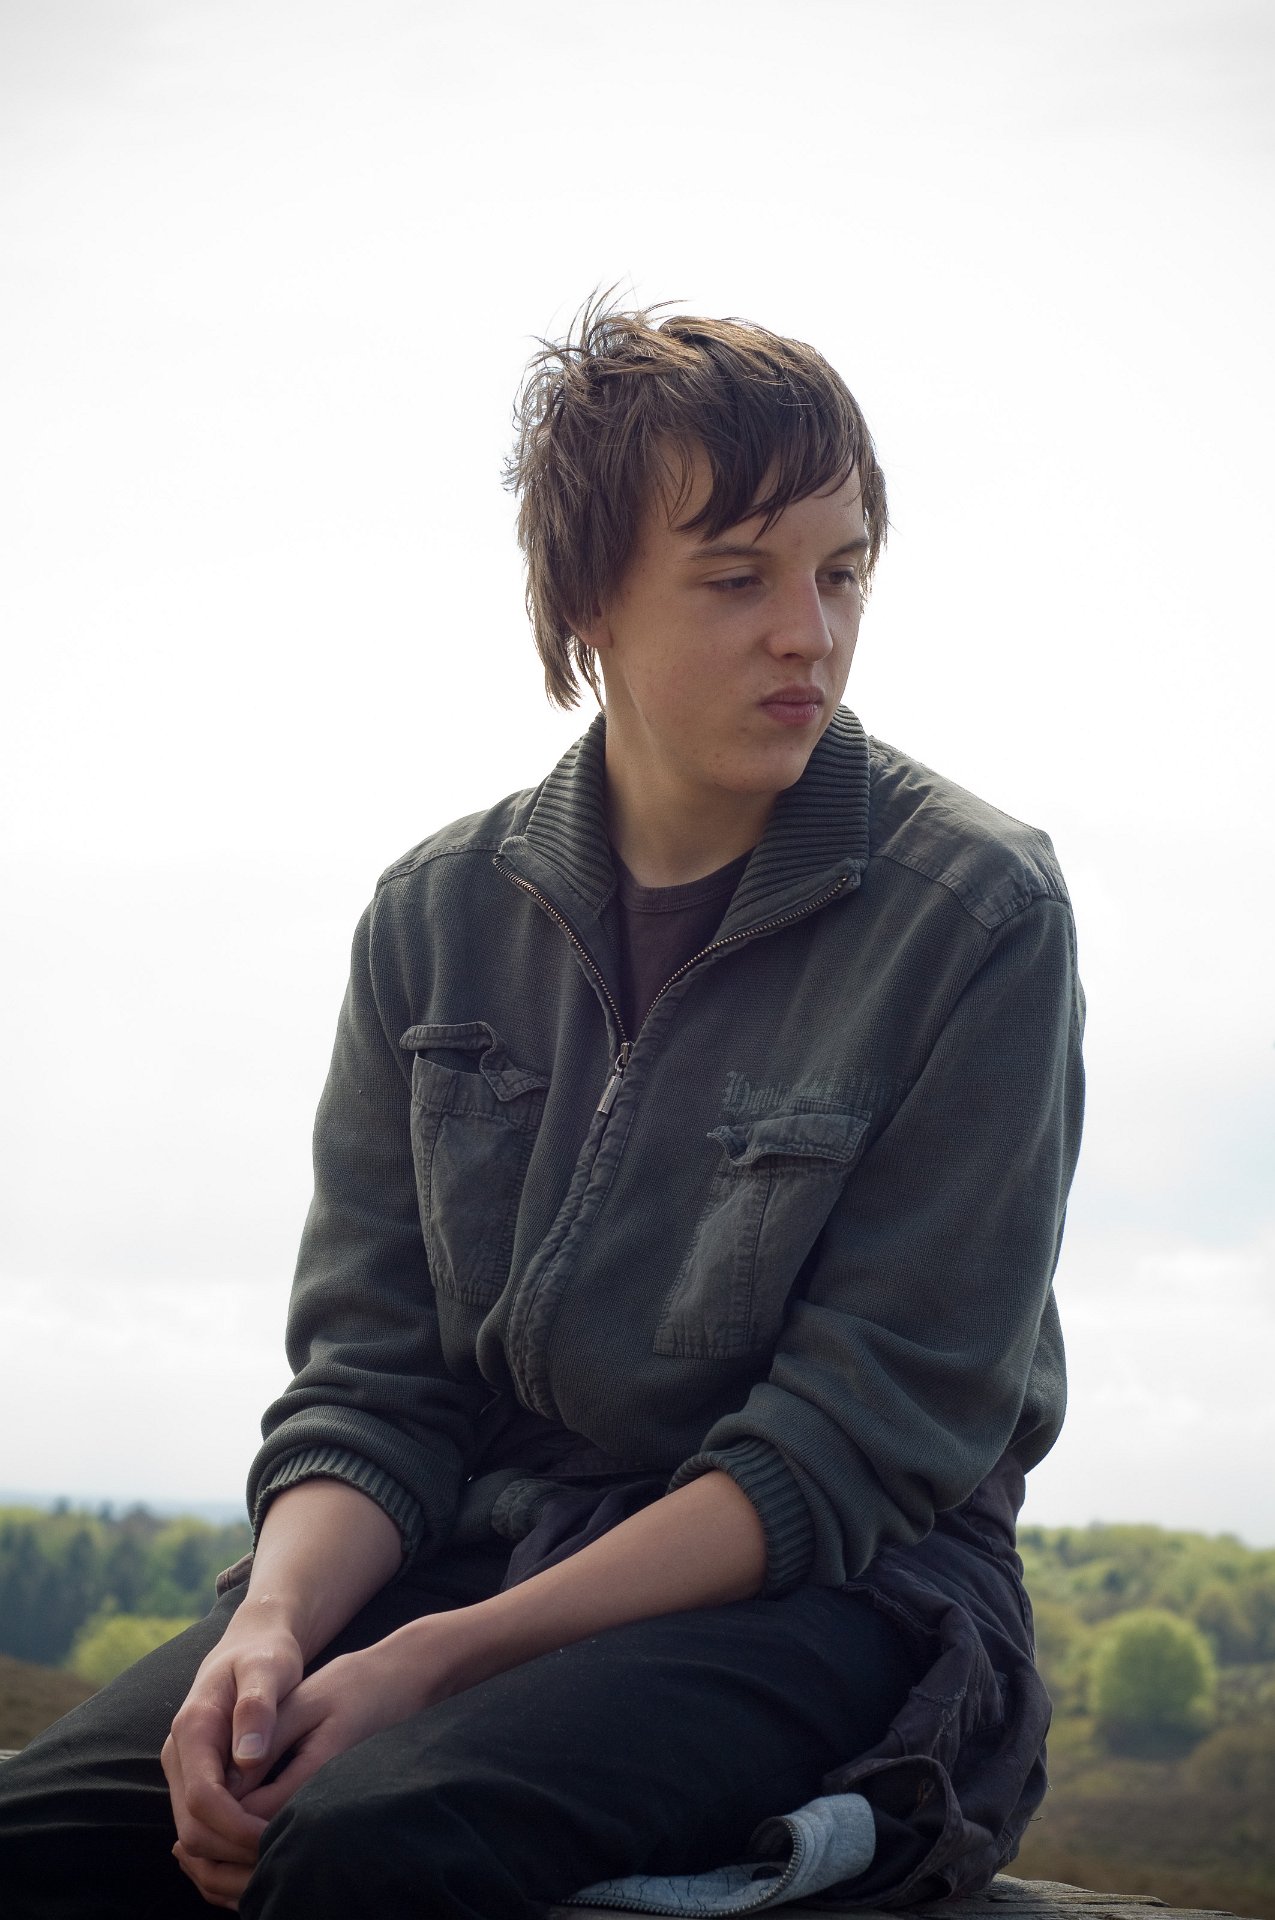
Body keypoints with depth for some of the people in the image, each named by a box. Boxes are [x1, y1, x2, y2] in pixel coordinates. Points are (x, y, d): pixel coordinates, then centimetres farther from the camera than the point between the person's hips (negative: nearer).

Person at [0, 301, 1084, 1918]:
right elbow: (372, 1374, 6)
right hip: (469, 1544, 4)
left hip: (825, 1606, -3)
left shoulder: (974, 910, -6)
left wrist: (451, 1655, -19)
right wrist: (274, 1619, -17)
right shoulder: (436, 916, 7)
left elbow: (865, 1443, -11)